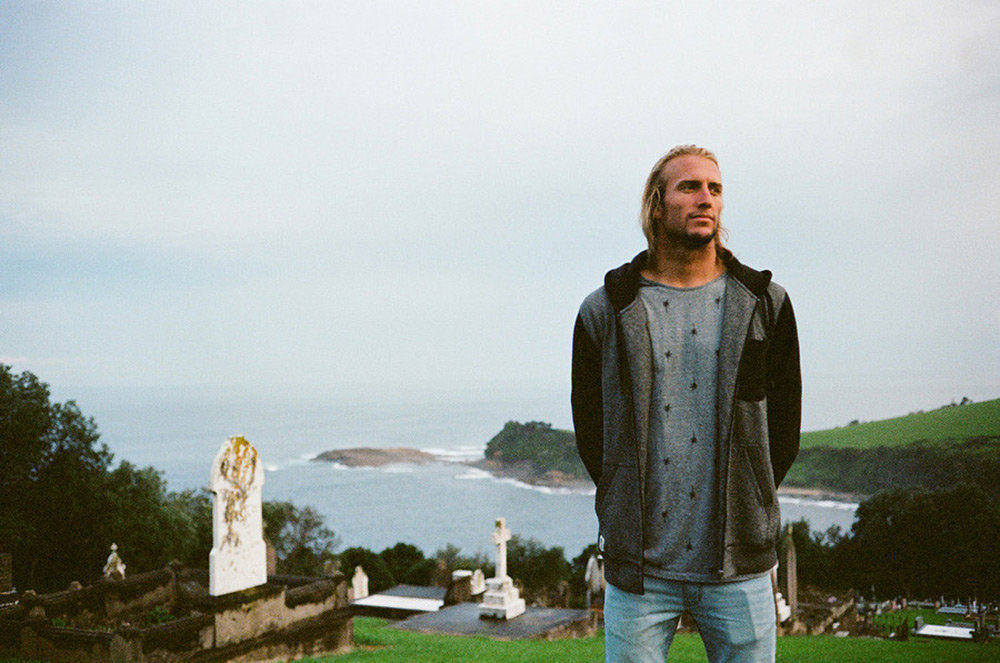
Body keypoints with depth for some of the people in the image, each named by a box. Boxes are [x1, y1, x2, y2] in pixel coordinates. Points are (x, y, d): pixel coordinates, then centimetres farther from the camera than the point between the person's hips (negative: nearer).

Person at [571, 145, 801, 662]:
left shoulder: (763, 304, 6)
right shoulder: (606, 311, 3)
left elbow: (784, 423, 9)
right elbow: (588, 429, 7)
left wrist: (743, 510, 6)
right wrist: (630, 512, 4)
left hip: (738, 567, 1)